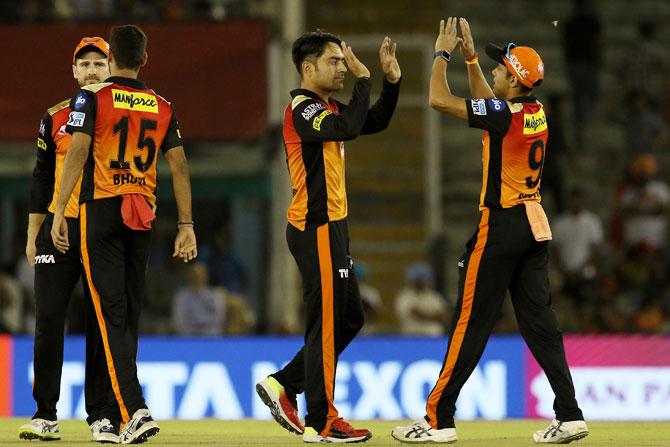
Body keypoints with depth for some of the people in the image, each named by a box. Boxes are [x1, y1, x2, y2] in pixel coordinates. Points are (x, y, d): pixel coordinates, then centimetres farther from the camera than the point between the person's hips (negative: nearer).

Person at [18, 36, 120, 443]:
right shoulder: (56, 118, 10)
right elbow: (43, 178, 13)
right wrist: (33, 235, 8)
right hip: (59, 228, 1)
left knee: (102, 325, -1)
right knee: (49, 320, -3)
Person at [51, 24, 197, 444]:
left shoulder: (92, 97, -2)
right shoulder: (162, 107, 10)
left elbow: (78, 152, -12)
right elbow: (180, 166, 7)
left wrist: (60, 212, -13)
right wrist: (186, 225, 9)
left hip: (100, 209, -4)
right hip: (143, 215, 4)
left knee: (112, 314, -8)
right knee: (130, 313, 13)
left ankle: (135, 410, -22)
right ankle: (117, 411, 18)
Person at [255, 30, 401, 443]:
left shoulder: (327, 108, 16)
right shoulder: (302, 109, -14)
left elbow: (375, 122, 20)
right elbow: (349, 128, -29)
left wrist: (392, 80, 7)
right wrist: (363, 78, -20)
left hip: (331, 227, 10)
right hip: (317, 228, -10)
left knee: (350, 318, 15)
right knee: (326, 324, -6)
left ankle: (283, 386, 19)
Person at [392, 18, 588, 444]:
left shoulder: (505, 115, -16)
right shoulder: (537, 112, 7)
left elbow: (439, 99, -14)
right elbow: (489, 100, 28)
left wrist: (443, 53, 0)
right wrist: (471, 57, 26)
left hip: (501, 225, -8)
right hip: (535, 223, 8)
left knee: (471, 322, -4)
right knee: (539, 320, 7)